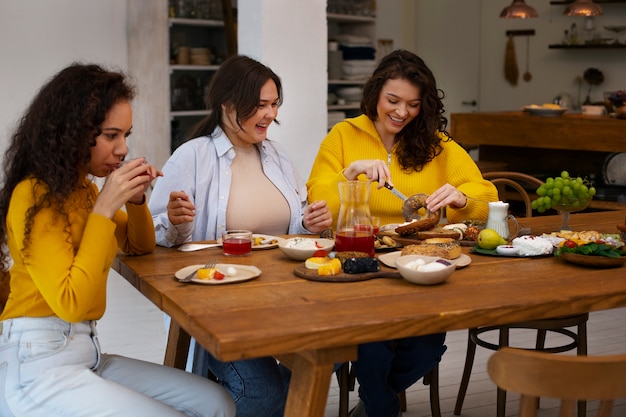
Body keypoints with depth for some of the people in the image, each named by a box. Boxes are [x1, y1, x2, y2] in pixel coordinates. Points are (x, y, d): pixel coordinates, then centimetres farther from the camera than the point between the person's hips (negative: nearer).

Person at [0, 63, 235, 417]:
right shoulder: (35, 196, -14)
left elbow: (140, 247, 24)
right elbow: (70, 304, -22)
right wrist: (104, 208, -20)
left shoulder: (83, 188, 11)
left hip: (85, 350, 8)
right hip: (36, 365, -8)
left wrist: (136, 198, 3)